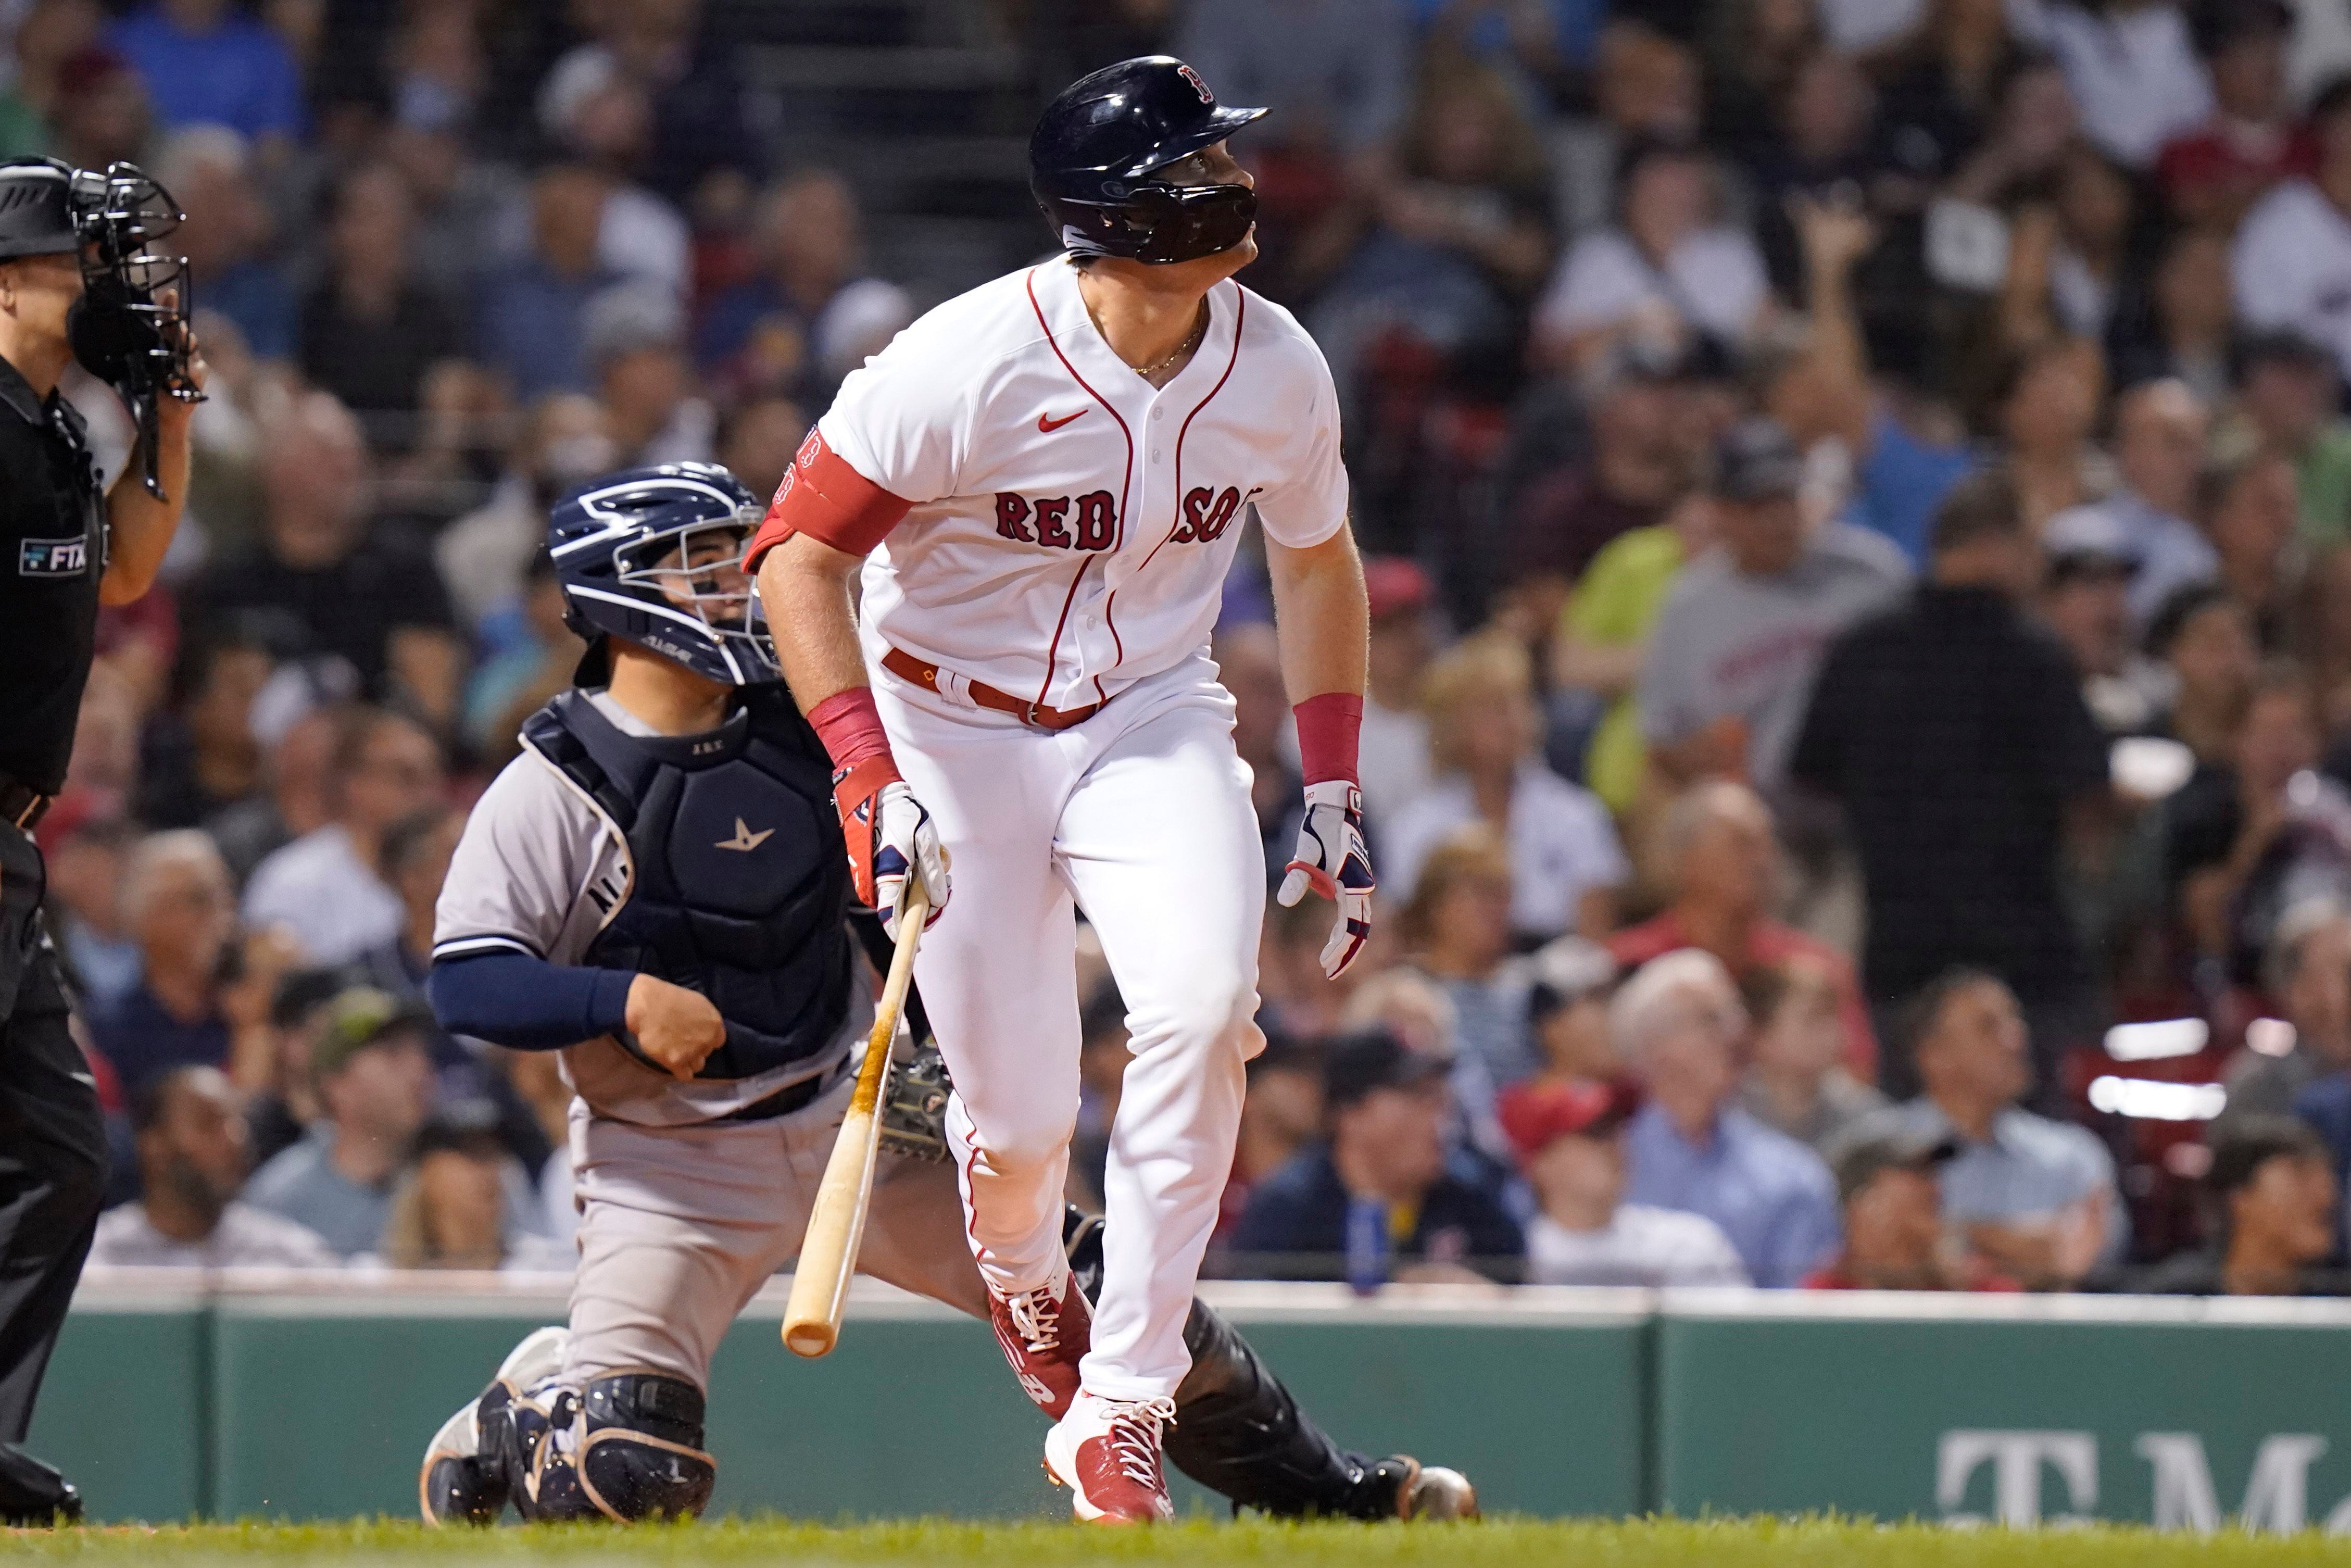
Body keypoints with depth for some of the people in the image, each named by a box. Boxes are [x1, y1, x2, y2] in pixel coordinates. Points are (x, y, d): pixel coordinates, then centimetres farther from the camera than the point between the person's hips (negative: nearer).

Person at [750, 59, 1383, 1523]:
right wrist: (869, 778, -24)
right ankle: (1022, 1271, 35)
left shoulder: (1276, 368, -8)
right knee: (1020, 1115, -6)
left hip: (1154, 718, 3)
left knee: (1204, 1004, -25)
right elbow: (798, 551, -16)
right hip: (958, 730, -3)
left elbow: (1317, 560, 12)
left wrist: (1336, 784, 7)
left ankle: (1123, 1405, -18)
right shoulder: (973, 364, -23)